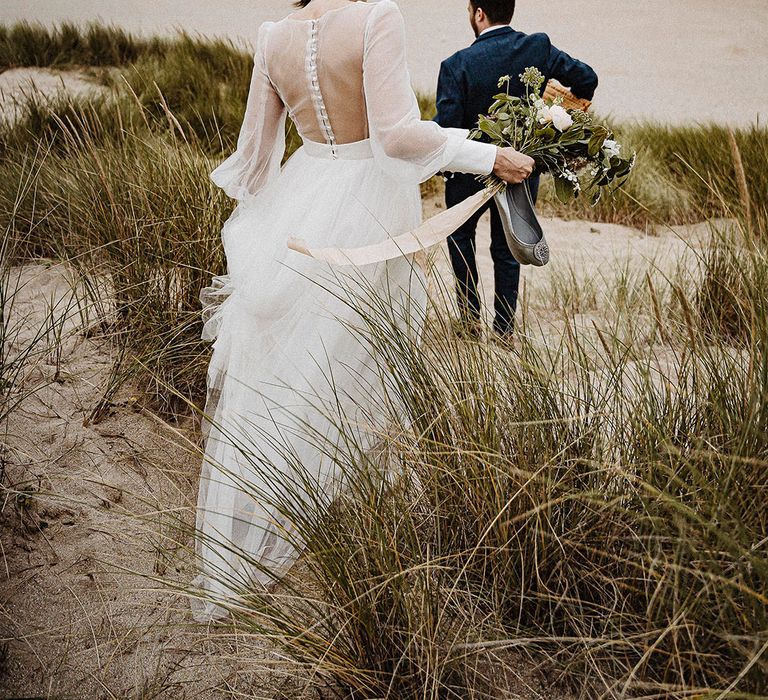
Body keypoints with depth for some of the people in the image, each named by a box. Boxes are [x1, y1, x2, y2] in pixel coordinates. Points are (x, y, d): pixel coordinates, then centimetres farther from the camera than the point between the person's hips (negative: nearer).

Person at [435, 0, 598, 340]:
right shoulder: (539, 47, -9)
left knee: (460, 234, 24)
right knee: (507, 248, 18)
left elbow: (445, 128, -21)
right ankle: (504, 329, 23)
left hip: (472, 172, -3)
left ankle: (470, 317, 25)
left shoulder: (457, 64, -19)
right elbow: (586, 78, -4)